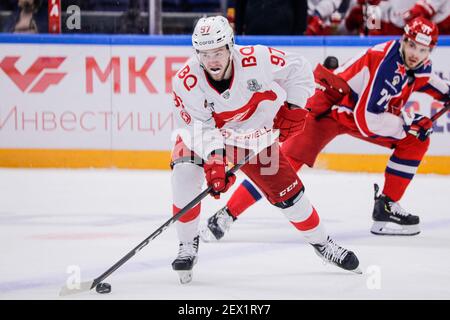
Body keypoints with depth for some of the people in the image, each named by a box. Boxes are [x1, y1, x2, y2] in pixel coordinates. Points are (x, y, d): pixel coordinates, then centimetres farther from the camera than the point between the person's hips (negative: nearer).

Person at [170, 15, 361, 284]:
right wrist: (212, 160, -45)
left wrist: (294, 106, -19)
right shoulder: (186, 81, -30)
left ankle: (321, 242, 24)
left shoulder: (256, 60, -29)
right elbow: (198, 127, -31)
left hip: (253, 135, 1)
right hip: (202, 134, -1)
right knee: (185, 176, -27)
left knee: (287, 191, 2)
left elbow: (298, 69, -13)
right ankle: (188, 246, -11)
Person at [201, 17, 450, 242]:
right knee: (287, 161, -19)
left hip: (360, 110, 8)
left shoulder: (418, 63, -5)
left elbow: (425, 80, 24)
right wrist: (408, 125, -27)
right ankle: (226, 215, -18)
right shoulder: (385, 61, -31)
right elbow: (366, 118, -33)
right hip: (329, 105, -8)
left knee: (415, 141, 0)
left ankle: (386, 207, 5)